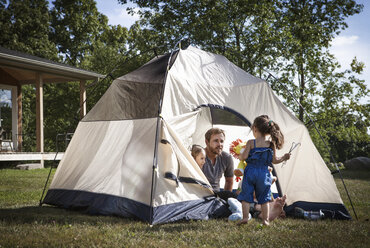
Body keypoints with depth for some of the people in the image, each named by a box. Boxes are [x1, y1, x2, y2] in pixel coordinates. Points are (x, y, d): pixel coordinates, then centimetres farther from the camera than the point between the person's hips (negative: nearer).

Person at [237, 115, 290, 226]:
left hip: (250, 172, -2)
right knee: (264, 198, 12)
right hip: (264, 173, 2)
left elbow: (244, 156, -10)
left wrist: (239, 156, 12)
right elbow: (274, 160, 1)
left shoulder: (251, 143, -7)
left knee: (246, 196, 6)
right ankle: (265, 220, 9)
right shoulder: (271, 144, 0)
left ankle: (245, 217, -2)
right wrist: (284, 158, 19)